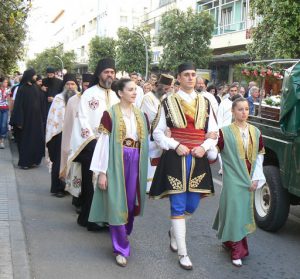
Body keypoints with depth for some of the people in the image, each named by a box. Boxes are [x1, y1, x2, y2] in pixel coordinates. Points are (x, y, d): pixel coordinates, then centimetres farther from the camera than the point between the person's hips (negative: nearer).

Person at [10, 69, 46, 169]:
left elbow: (41, 104, 9)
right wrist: (19, 121, -17)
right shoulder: (22, 89, -9)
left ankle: (34, 160, 20)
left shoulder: (36, 88, 7)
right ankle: (24, 162, 11)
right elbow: (18, 105, -12)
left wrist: (43, 119, 5)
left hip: (37, 118, 5)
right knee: (25, 140, 2)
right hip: (26, 118, -5)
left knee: (37, 139, 8)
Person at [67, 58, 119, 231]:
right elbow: (83, 119, -7)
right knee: (91, 183, 0)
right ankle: (88, 218, 10)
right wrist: (92, 140, -13)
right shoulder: (89, 94, -2)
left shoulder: (115, 96, 13)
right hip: (91, 145, -4)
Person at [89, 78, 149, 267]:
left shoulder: (141, 115, 8)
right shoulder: (110, 114, -7)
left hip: (136, 163, 5)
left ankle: (123, 236, 36)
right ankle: (121, 248, 10)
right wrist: (102, 171, -11)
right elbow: (103, 142, -8)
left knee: (131, 203, 12)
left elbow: (146, 142, 11)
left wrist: (144, 169, 9)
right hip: (116, 163, -4)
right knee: (117, 204, -1)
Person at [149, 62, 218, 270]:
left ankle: (174, 231, 42)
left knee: (192, 205, 11)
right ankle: (183, 253, 10)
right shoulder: (169, 102, -1)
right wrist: (176, 145, -13)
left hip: (198, 158, 4)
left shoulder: (205, 103, 8)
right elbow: (157, 132, 1)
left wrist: (204, 147, -8)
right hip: (175, 158, -3)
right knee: (178, 205, -1)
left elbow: (214, 132, 11)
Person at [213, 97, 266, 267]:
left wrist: (256, 178, 2)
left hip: (249, 180, 4)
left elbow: (260, 155, 7)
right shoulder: (225, 132, -8)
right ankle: (238, 251, 7)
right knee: (235, 210, -4)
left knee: (244, 210, 12)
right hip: (233, 180, -4)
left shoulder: (255, 132, 4)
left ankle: (229, 241, 33)